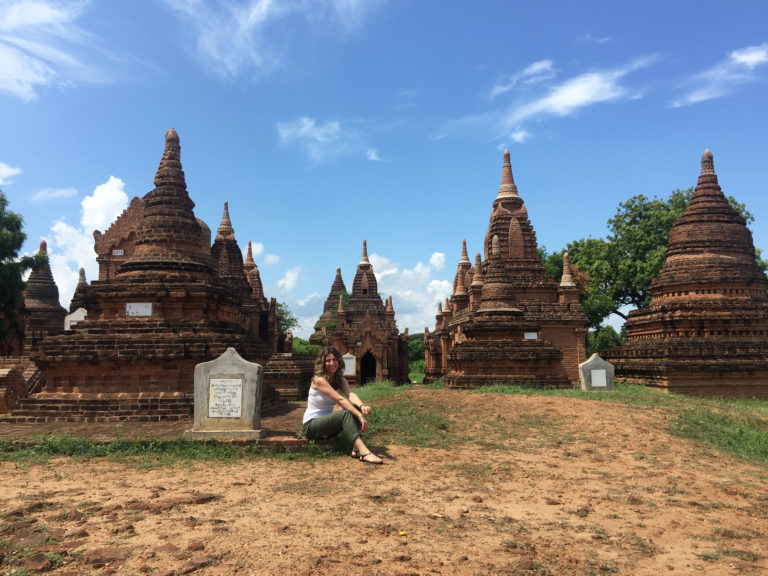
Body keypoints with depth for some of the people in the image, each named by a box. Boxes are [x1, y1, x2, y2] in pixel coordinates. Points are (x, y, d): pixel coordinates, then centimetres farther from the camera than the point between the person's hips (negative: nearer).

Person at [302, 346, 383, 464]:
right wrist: (360, 416, -37)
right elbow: (340, 399, -29)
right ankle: (364, 452, -43)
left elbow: (350, 394, -17)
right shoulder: (319, 380, -18)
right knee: (345, 413, -31)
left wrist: (362, 405, -40)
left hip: (327, 421, 7)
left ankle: (356, 450, -29)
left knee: (356, 408, -16)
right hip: (311, 425, -7)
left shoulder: (340, 379, 4)